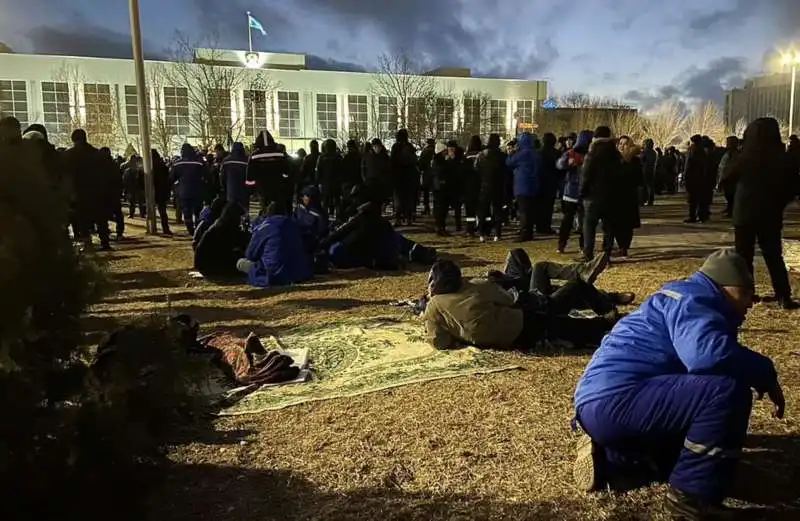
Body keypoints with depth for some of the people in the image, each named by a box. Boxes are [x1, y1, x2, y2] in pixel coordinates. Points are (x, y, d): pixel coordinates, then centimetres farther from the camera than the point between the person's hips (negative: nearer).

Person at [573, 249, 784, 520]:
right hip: (612, 402, -11)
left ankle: (611, 459, 16)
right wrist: (766, 375, -15)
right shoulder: (693, 299, -9)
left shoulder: (693, 299, 24)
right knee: (728, 390, -23)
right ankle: (691, 495, -10)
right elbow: (709, 353, -30)